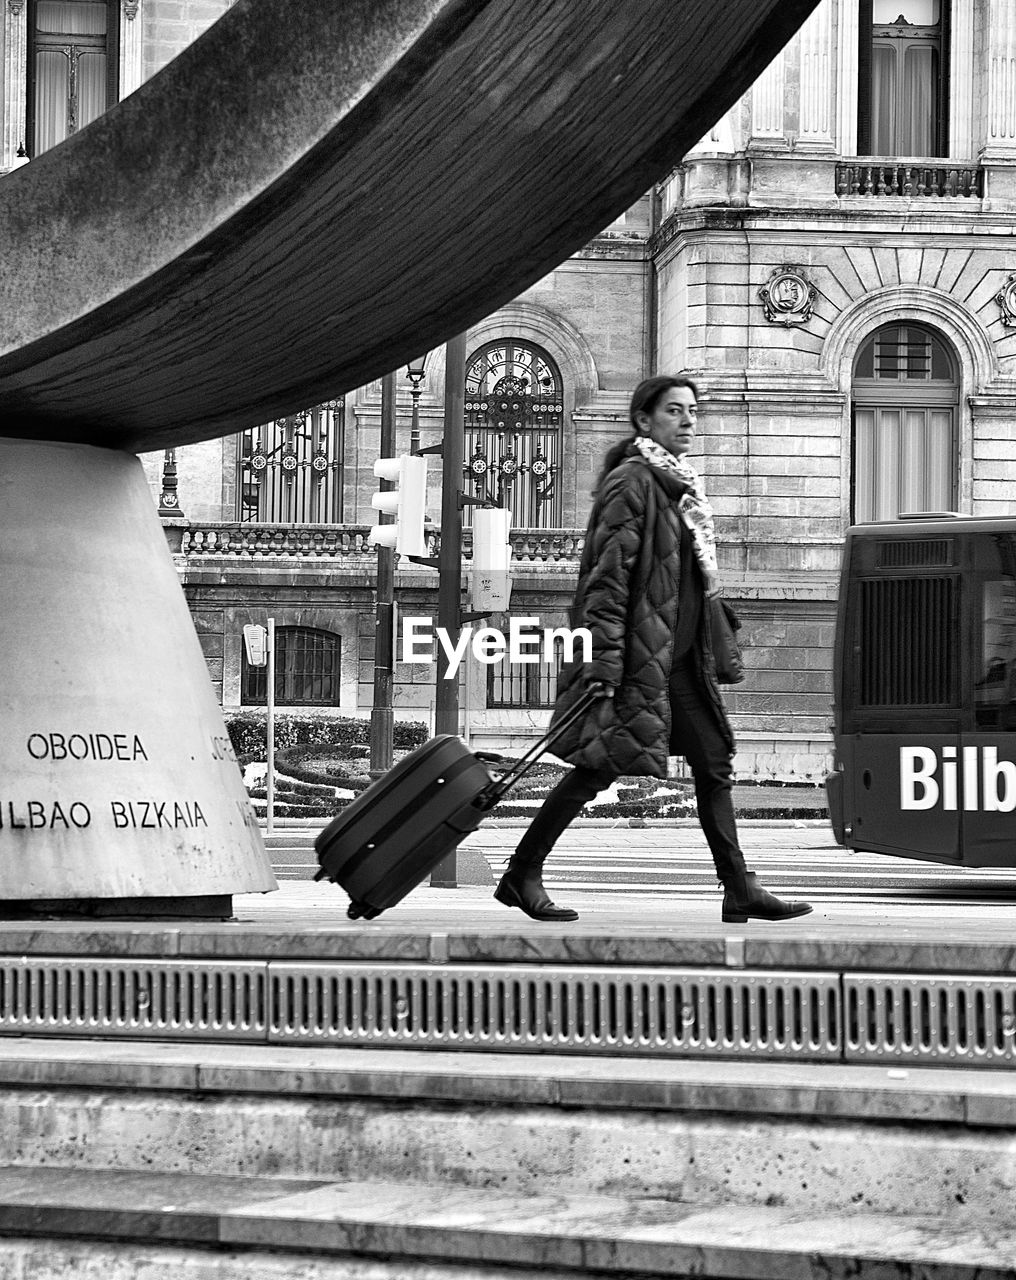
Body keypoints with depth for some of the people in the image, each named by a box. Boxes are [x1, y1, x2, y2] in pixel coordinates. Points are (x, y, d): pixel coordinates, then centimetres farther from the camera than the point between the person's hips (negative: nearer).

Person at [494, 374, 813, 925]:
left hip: (678, 655, 9)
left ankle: (740, 890, 6)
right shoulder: (631, 482, -11)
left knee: (714, 764, 5)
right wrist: (603, 658, -22)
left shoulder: (680, 485, 18)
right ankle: (521, 875, 4)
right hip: (636, 651, -9)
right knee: (600, 765, -6)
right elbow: (608, 574, -17)